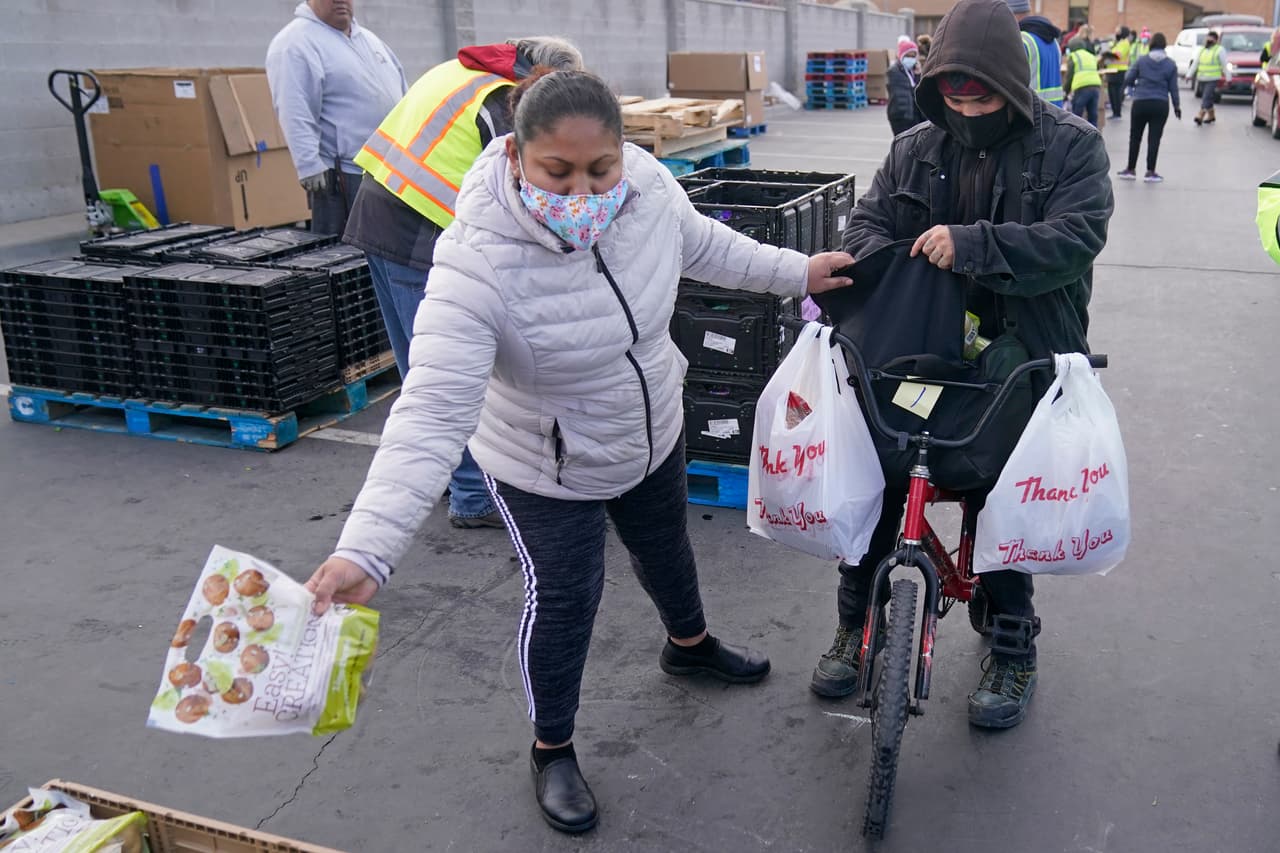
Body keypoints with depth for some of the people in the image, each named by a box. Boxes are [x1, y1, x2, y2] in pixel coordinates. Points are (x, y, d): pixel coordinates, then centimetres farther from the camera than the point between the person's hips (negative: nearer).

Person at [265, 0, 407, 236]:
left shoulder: (368, 38, 19)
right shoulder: (295, 44, -8)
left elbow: (401, 92, 26)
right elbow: (294, 114, -18)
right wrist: (309, 166, -25)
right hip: (343, 178, -8)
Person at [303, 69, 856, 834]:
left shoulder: (648, 185, -22)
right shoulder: (478, 263, -38)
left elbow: (703, 245, 2)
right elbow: (432, 413, -42)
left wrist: (796, 272, 9)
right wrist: (366, 551, -51)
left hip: (654, 433, 6)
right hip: (547, 469, -5)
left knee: (666, 548, 28)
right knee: (565, 602, 5)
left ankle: (690, 643, 61)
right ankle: (553, 749, 35)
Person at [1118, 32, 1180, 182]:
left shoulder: (1142, 60, 0)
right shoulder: (1171, 64, 3)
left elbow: (1128, 80, -2)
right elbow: (1173, 87, 3)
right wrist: (1177, 106, 12)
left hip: (1140, 103, 0)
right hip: (1160, 104, 0)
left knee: (1135, 137, 11)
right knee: (1154, 138, 2)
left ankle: (1131, 170, 15)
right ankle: (1150, 172, 2)